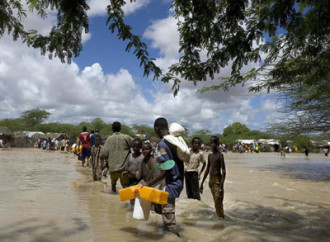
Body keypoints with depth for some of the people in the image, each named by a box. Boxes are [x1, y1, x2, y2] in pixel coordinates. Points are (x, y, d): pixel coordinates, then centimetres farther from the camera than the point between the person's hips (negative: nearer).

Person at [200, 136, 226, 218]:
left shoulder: (220, 155, -10)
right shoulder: (210, 155, 12)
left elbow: (223, 171, -15)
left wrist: (221, 185, -24)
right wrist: (202, 183, 18)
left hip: (217, 180, -7)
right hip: (211, 180, 7)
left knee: (218, 203, -10)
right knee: (216, 202, 14)